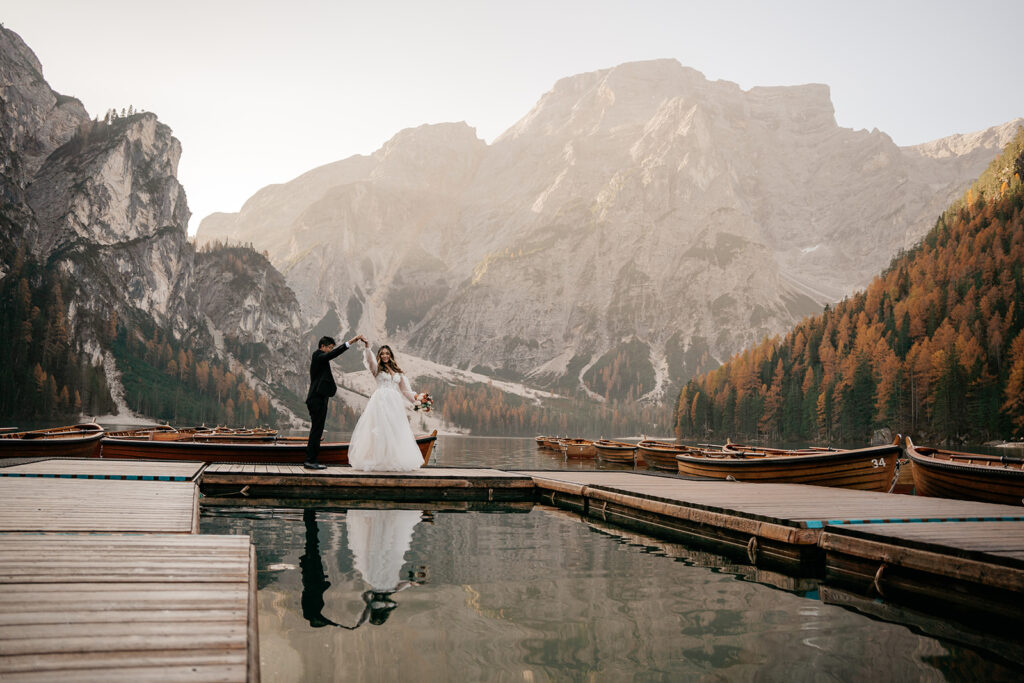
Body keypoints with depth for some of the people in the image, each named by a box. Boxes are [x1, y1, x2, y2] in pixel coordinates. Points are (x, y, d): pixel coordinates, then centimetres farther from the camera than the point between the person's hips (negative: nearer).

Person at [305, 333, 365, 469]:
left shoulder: (319, 358, 21)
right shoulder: (318, 355, -8)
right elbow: (335, 353, -25)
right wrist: (352, 341, -31)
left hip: (318, 399, 10)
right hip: (318, 399, -10)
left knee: (316, 431, 11)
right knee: (316, 430, -9)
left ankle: (311, 460, 14)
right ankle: (310, 461, -7)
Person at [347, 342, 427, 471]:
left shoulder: (398, 372, 20)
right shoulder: (377, 368, 8)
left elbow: (405, 389, 22)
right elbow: (370, 359, -12)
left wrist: (416, 397, 10)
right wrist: (367, 347, -30)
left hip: (395, 403, 4)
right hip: (381, 402, -4)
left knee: (396, 431, 2)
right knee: (380, 430, -9)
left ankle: (395, 461, 6)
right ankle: (378, 461, -9)